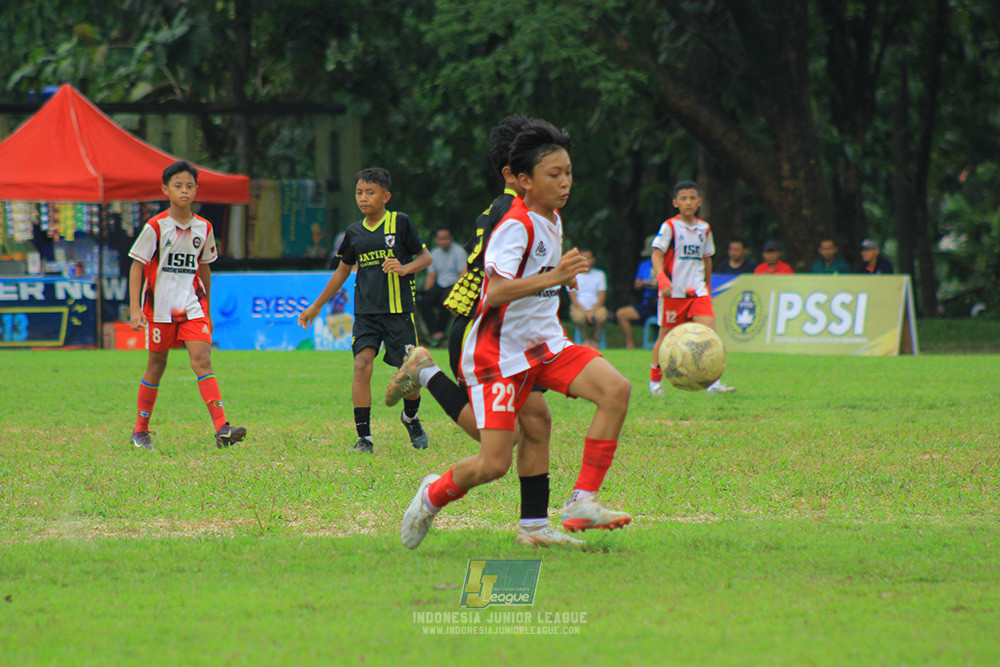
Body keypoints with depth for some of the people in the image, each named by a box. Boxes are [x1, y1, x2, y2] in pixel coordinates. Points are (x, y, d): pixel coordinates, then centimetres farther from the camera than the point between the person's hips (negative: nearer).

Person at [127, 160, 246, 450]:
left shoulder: (203, 228, 5)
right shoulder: (155, 227, -7)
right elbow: (137, 266, -6)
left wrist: (207, 310, 21)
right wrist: (135, 309, -14)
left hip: (191, 305, 2)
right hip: (159, 306, -2)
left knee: (202, 358, -13)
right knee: (156, 365, 7)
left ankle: (221, 428, -23)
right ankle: (140, 431, 23)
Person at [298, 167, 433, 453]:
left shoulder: (400, 222, -2)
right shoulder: (355, 232, 10)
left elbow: (425, 257, 3)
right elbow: (342, 271, 22)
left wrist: (405, 268, -18)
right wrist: (316, 307, 25)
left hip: (398, 311, -3)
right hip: (366, 313, 3)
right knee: (362, 365, -16)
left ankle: (410, 418, 33)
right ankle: (363, 438, -13)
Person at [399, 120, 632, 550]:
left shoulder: (552, 219, 9)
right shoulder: (515, 227, -19)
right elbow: (495, 292, -34)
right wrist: (551, 278, -43)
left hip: (544, 344, 8)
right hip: (499, 353, -8)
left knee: (616, 390, -17)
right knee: (494, 464, -12)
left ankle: (582, 503, -14)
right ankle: (433, 495, 22)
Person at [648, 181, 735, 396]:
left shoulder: (704, 228, 11)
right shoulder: (670, 227, -4)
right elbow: (657, 254, -12)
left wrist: (707, 286, 26)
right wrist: (662, 278, -28)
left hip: (697, 290, 4)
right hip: (673, 290, -4)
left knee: (709, 330, -12)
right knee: (666, 335, 5)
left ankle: (713, 382, -12)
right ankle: (655, 380, 20)